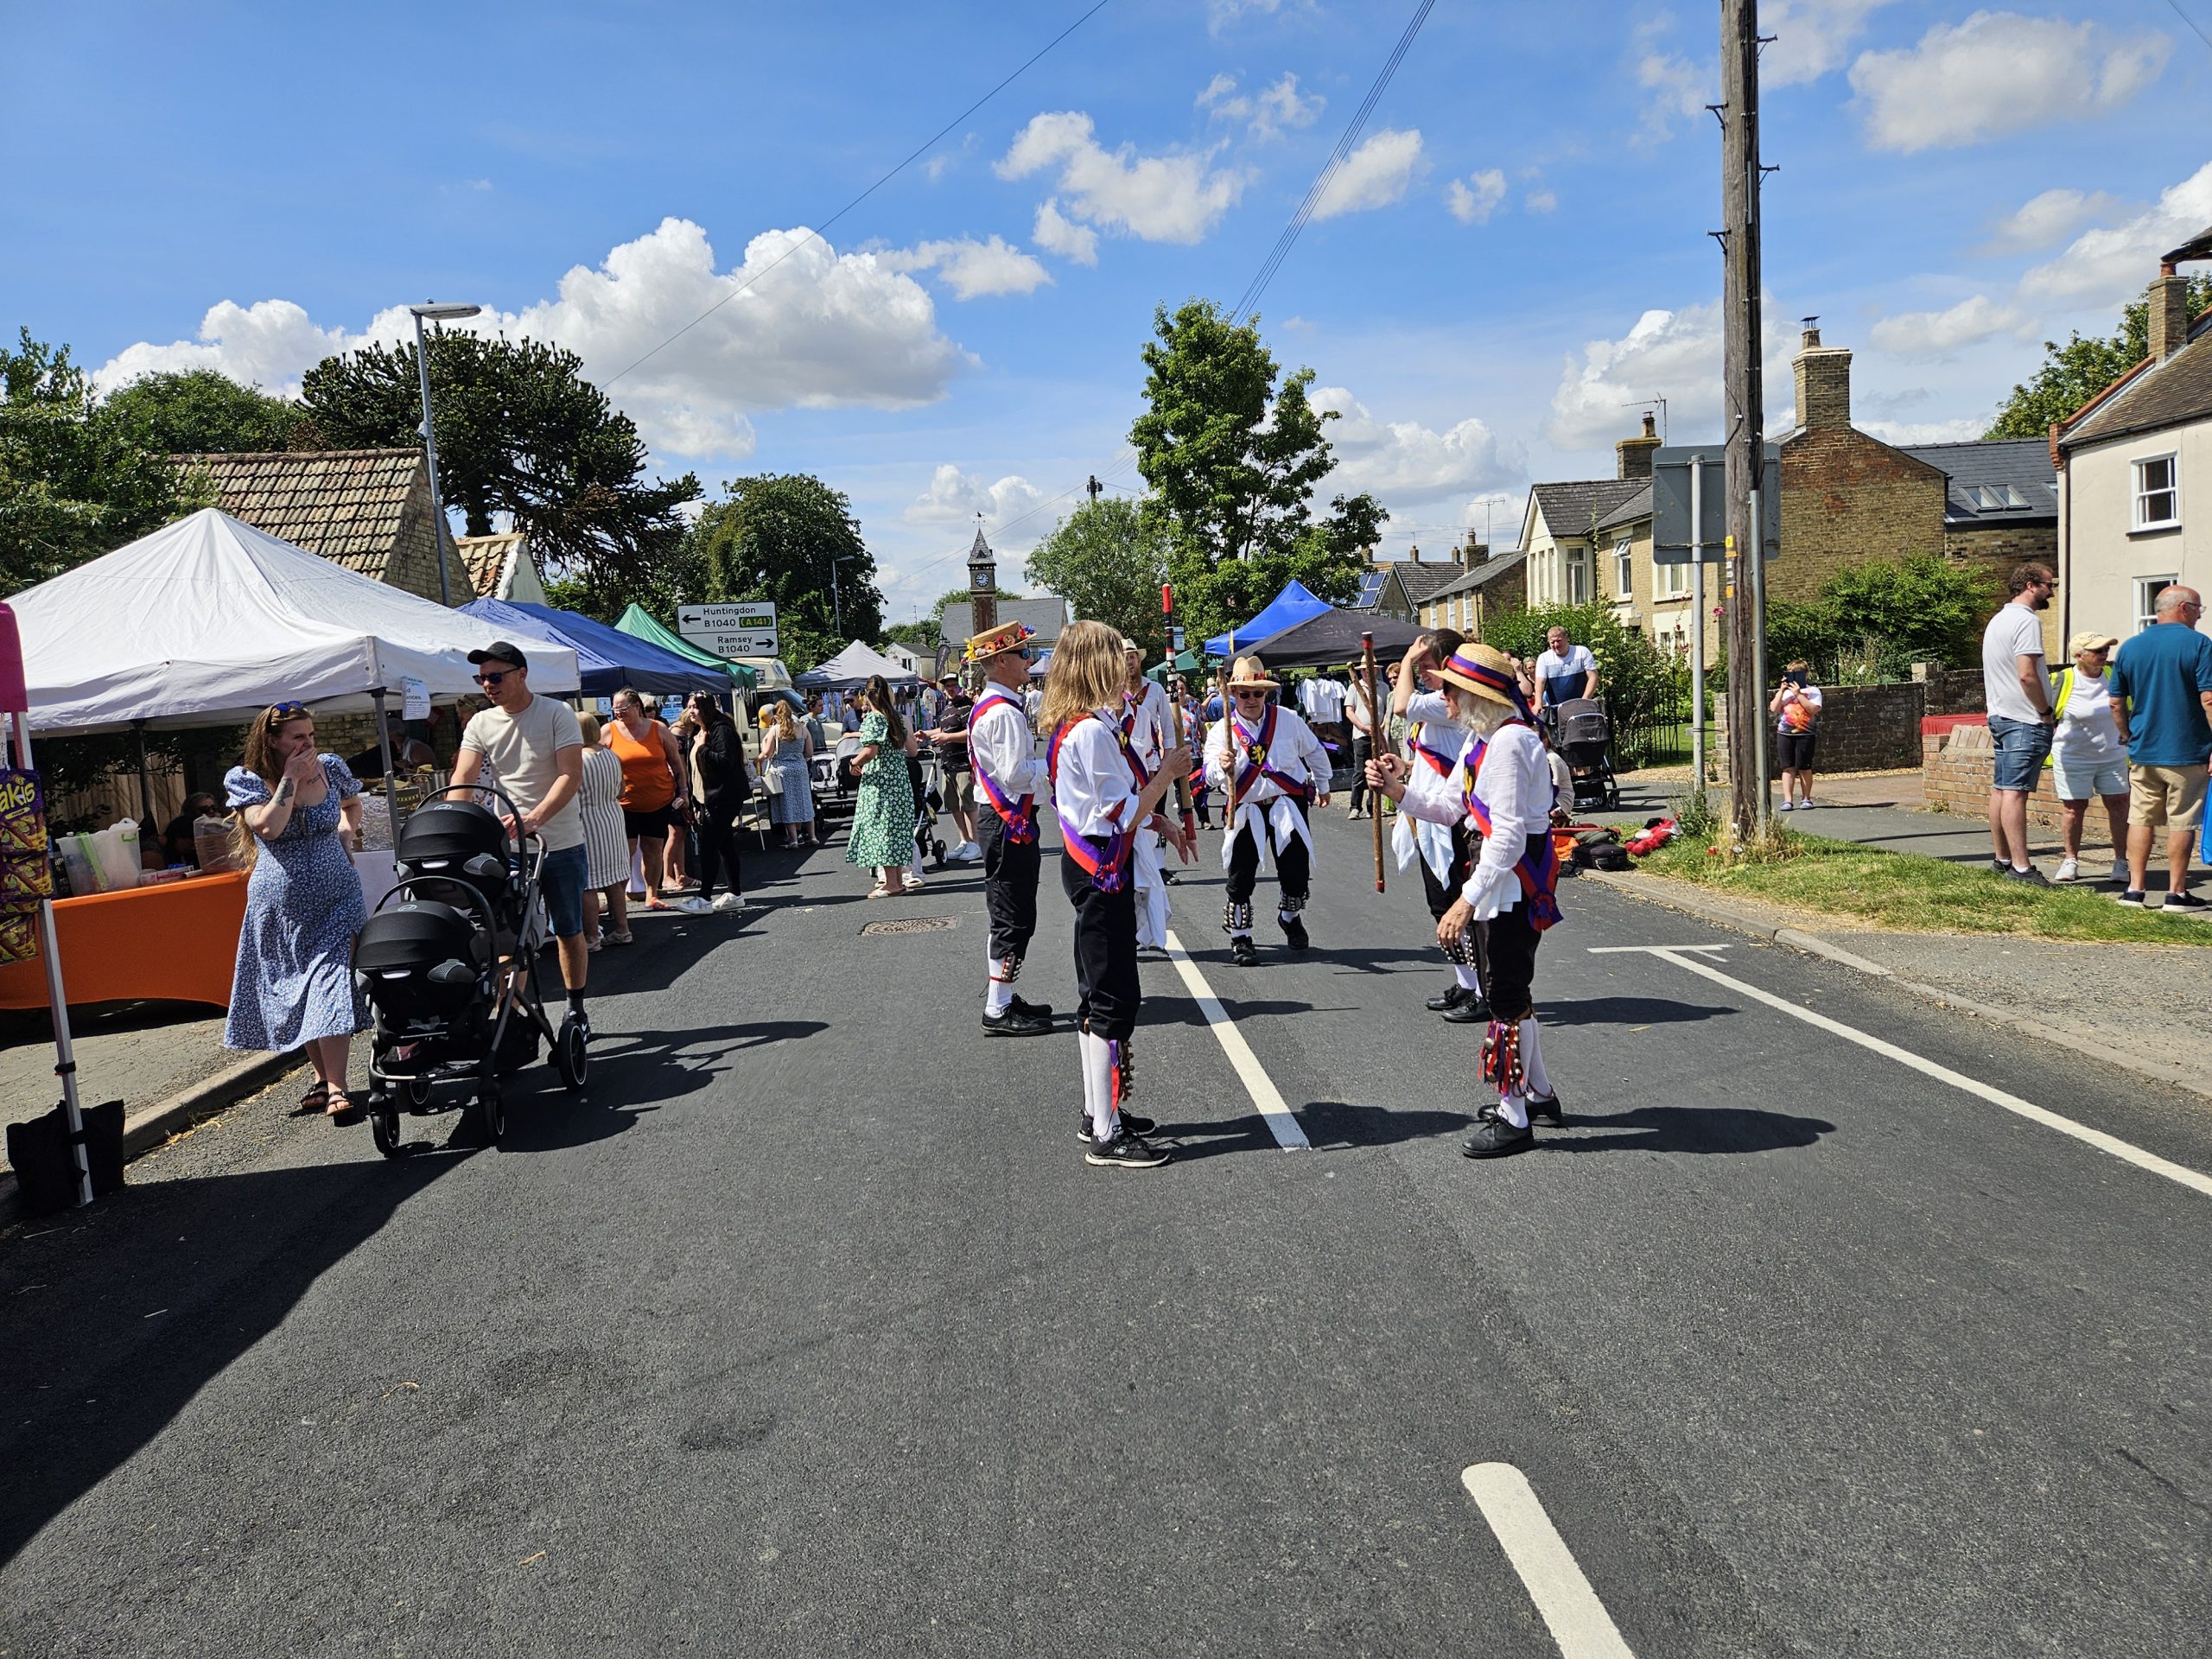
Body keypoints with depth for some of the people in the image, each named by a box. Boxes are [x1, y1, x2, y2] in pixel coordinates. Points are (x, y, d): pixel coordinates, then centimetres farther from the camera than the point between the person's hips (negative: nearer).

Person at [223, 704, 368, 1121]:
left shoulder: (330, 768, 2)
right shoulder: (246, 779, -4)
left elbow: (352, 805, 23)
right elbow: (269, 827, -20)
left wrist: (344, 837, 6)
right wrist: (290, 778, -17)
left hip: (336, 898, 0)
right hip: (281, 907, 1)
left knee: (331, 990, -10)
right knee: (295, 992, 10)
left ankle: (336, 1088, -12)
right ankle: (323, 1077, 23)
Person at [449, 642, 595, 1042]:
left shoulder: (557, 714, -8)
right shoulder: (480, 724, 3)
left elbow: (571, 776, -18)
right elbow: (463, 779, -6)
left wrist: (535, 818, -33)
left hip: (562, 844, -2)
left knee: (569, 932, 9)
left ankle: (576, 1010, 23)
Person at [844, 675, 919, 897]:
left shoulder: (872, 718, -12)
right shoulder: (896, 718, 11)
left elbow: (870, 751, -24)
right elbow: (911, 750, 13)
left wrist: (854, 763, -7)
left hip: (879, 783, -8)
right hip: (899, 781, 8)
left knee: (882, 831, -3)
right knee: (895, 830, 12)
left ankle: (891, 883, -2)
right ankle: (898, 879, 17)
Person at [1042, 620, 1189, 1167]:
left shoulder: (1070, 726, 12)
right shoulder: (1092, 731, -20)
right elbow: (1122, 815, -20)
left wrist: (1153, 818, 13)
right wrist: (1168, 771, -12)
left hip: (1088, 869, 11)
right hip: (1102, 874, -11)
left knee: (1097, 997, 17)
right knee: (1113, 1001, -6)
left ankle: (1099, 1112, 28)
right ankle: (1107, 1137, 0)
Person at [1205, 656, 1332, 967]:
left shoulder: (1288, 719, 0)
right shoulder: (1222, 730, -5)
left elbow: (1314, 752, 16)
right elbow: (1211, 773, -17)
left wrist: (1323, 786, 25)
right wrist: (1223, 766, -40)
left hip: (1288, 805, 1)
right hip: (1245, 811, -1)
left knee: (1296, 869, 5)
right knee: (1240, 875, -6)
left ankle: (1290, 918, 36)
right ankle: (1239, 938, 7)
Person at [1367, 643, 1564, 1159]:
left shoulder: (1509, 742, -22)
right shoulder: (1482, 739, 11)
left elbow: (1509, 836, -27)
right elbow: (1447, 807, 14)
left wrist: (1466, 901, -27)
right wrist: (1400, 789, -2)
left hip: (1515, 881, -11)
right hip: (1497, 876, 11)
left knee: (1507, 996, -1)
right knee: (1509, 991, 21)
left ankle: (1512, 1118, 10)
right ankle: (1540, 1095, 36)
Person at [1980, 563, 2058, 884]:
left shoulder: (1998, 619, 18)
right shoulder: (2027, 620, -13)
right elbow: (2027, 674, -22)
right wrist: (2046, 711, -12)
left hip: (1999, 715, 10)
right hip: (2025, 720, -10)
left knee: (2000, 789, 11)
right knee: (2016, 792, -12)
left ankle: (2001, 858, 17)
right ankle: (2021, 866, -13)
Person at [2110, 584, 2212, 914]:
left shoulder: (2129, 648, 7)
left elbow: (2116, 703, 10)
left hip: (2143, 751, 4)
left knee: (2141, 819, 9)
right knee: (2181, 823, 2)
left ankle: (2134, 889, 8)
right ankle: (2177, 894, 6)